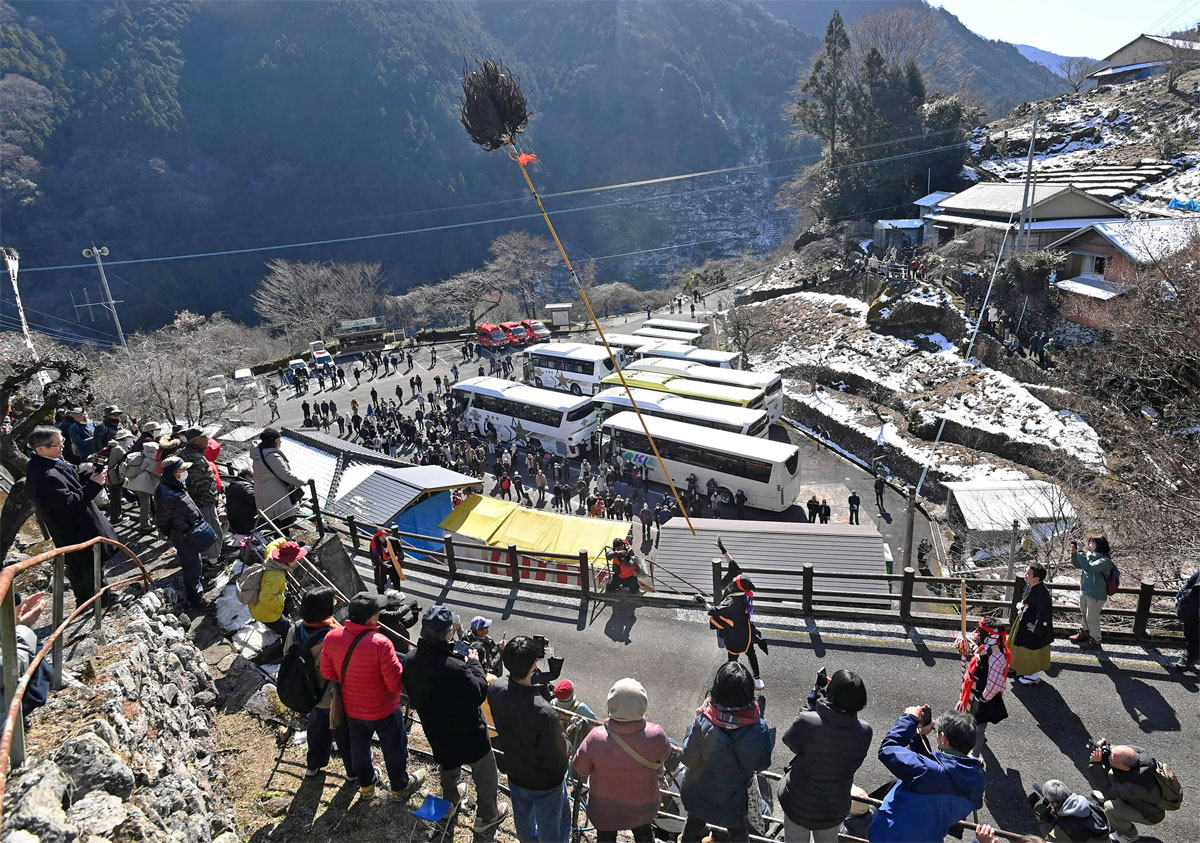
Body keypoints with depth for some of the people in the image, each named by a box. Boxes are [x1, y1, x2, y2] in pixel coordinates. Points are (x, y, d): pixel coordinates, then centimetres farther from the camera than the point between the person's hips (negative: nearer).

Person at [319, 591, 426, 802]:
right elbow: (396, 683, -28)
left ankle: (366, 785, 48)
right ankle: (400, 787, 40)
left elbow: (327, 672, -2)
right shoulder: (380, 643, -33)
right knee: (394, 749, 20)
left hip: (352, 708, 5)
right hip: (383, 710, -5)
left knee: (359, 746, 27)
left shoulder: (332, 638, -17)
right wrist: (404, 669, -7)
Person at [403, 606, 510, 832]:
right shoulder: (454, 667, -40)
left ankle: (450, 801, 58)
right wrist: (474, 663, -15)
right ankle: (487, 816, 38)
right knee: (485, 772, 20)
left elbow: (413, 696, -1)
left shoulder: (410, 659, -17)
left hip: (435, 729, 7)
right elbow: (479, 693, -26)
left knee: (448, 764, 35)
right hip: (467, 732, -6)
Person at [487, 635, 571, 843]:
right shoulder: (545, 714, -43)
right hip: (544, 781, -6)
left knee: (522, 818, 34)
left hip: (514, 771, 6)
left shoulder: (495, 688, -24)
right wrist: (565, 738, -6)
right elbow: (556, 756, -27)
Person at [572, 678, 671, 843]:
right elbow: (664, 756, -10)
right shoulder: (655, 735, -33)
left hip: (605, 808, -1)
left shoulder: (596, 738, -35)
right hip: (643, 805, 1)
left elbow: (579, 768, -17)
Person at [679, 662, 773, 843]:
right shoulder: (758, 729, -32)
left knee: (695, 823, 32)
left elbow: (689, 759, -20)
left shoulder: (702, 724, -36)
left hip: (700, 793, 0)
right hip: (735, 798, 0)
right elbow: (762, 764, -15)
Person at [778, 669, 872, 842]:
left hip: (799, 805, -2)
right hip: (834, 809, 2)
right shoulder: (864, 731, -23)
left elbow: (790, 740, -10)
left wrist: (814, 697, -10)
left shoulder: (807, 722, -32)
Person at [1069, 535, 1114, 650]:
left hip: (1096, 595, -7)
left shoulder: (1104, 560, -24)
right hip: (1084, 591, 7)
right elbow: (1077, 564, 9)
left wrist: (1080, 552, -34)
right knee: (1083, 614, 24)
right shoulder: (1090, 556, -2)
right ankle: (1084, 633, 44)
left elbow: (1089, 568, -35)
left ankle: (1095, 640, 27)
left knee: (1092, 618, 7)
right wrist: (1074, 553, -8)